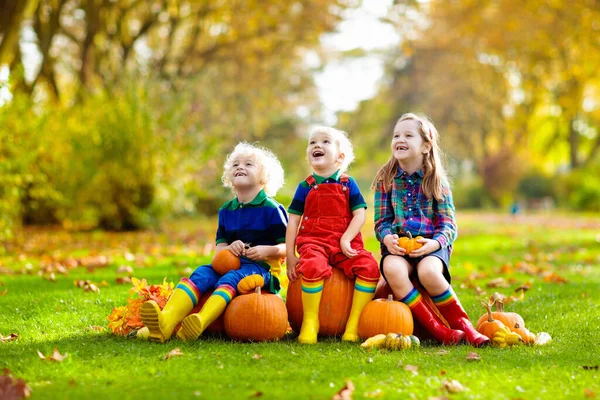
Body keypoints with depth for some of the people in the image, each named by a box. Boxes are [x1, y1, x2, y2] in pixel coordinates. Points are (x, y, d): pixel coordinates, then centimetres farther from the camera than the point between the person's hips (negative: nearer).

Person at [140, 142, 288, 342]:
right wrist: (229, 248, -7)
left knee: (229, 279, -36)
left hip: (260, 266, -5)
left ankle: (200, 322, -63)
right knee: (201, 273, -25)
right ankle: (167, 320, -49)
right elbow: (219, 246, 17)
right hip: (229, 263, 5)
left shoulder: (272, 209, 0)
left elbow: (287, 247, -3)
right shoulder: (226, 211, 18)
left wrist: (267, 250, -22)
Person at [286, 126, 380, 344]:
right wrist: (290, 256, 0)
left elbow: (360, 214, 2)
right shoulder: (305, 187, 10)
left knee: (369, 266, -26)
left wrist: (346, 240, -14)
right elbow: (293, 221, 8)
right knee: (313, 266, -36)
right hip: (313, 242, -1)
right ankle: (310, 322, -20)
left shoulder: (348, 184, 10)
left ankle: (354, 325, -18)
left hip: (344, 243, 1)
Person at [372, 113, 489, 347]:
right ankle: (438, 330, -29)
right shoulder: (385, 180, 11)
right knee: (392, 269, -35)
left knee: (428, 272, -37)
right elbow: (381, 221, 8)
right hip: (397, 245, 2)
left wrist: (436, 242, -20)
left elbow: (448, 224, 1)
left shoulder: (436, 180, 6)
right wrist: (387, 238, -15)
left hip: (430, 244, -1)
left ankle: (462, 325, -18)